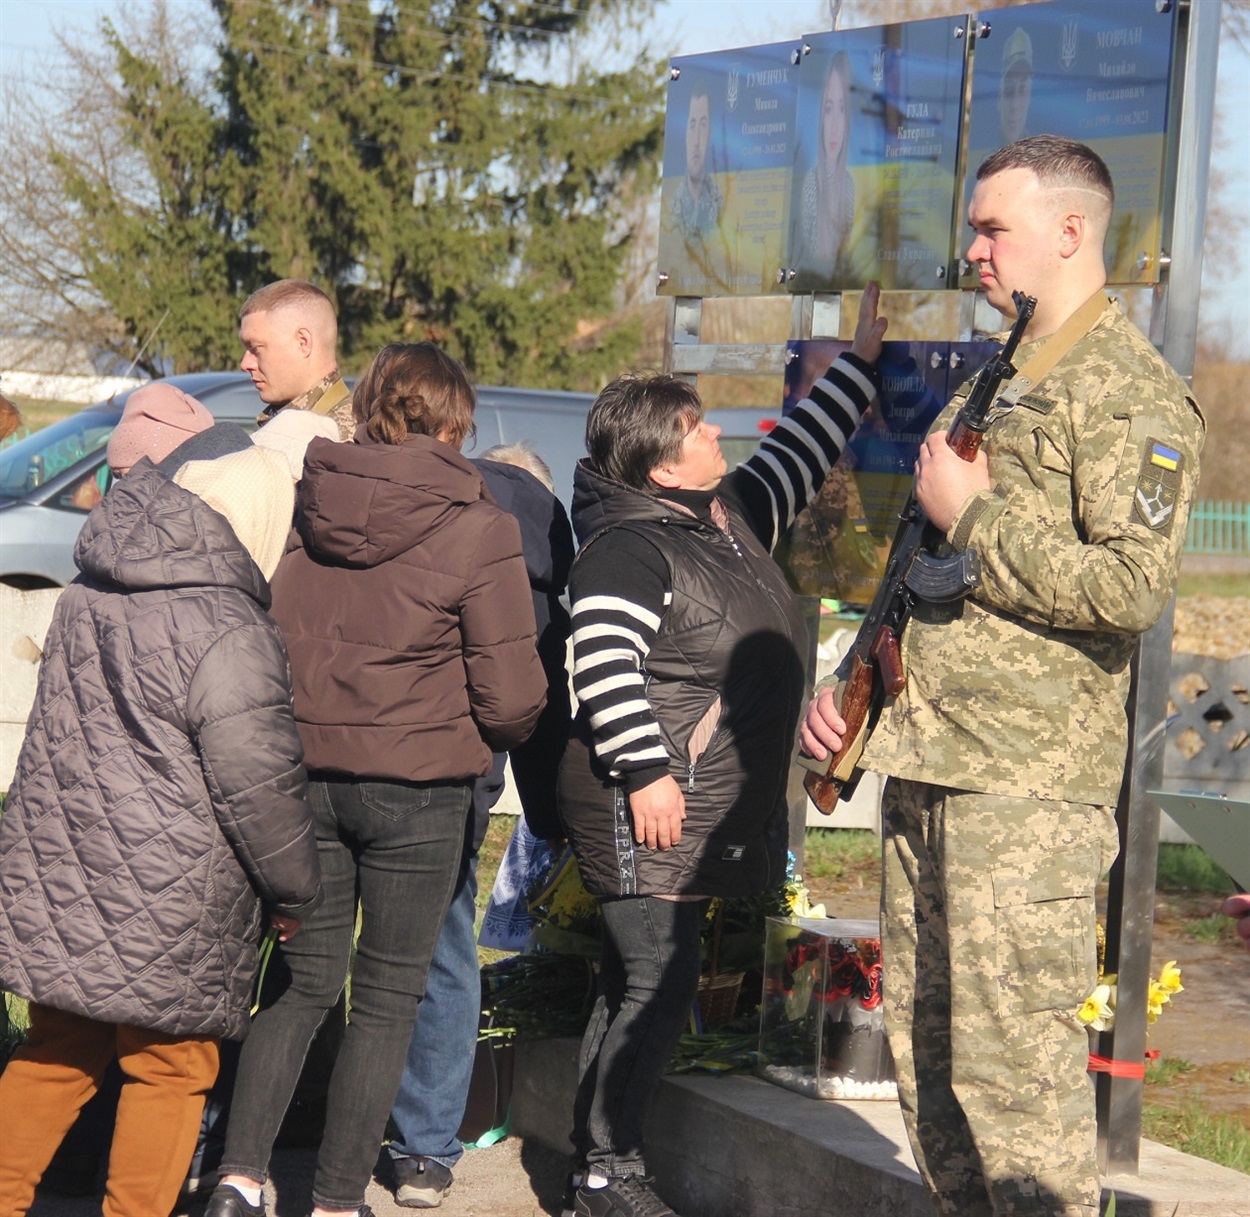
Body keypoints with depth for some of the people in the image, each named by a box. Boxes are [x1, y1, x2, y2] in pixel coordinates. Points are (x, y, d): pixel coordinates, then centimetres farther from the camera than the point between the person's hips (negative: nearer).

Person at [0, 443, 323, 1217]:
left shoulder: (84, 601, 7)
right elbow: (259, 783, -15)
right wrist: (297, 893, -1)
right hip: (164, 907, -7)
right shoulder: (230, 634, -18)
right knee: (170, 1071, 9)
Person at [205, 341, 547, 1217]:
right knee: (388, 998, 8)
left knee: (303, 980, 15)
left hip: (300, 774, 4)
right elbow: (511, 693, -11)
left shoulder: (299, 504, 2)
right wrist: (498, 736, 11)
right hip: (418, 784, -4)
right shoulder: (478, 529, -10)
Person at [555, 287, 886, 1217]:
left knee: (637, 986, 11)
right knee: (656, 983, -11)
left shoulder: (734, 514, 15)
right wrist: (645, 773, -23)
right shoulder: (628, 548, -13)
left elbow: (798, 453, 29)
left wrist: (860, 363, 30)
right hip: (646, 806, -9)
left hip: (705, 810, 9)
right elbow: (602, 661, -21)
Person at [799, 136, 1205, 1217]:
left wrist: (974, 516, -13)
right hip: (923, 765, 9)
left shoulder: (1132, 395, -8)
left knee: (1016, 1067, -9)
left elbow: (1132, 586, -21)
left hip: (1028, 785, -9)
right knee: (923, 1046, 12)